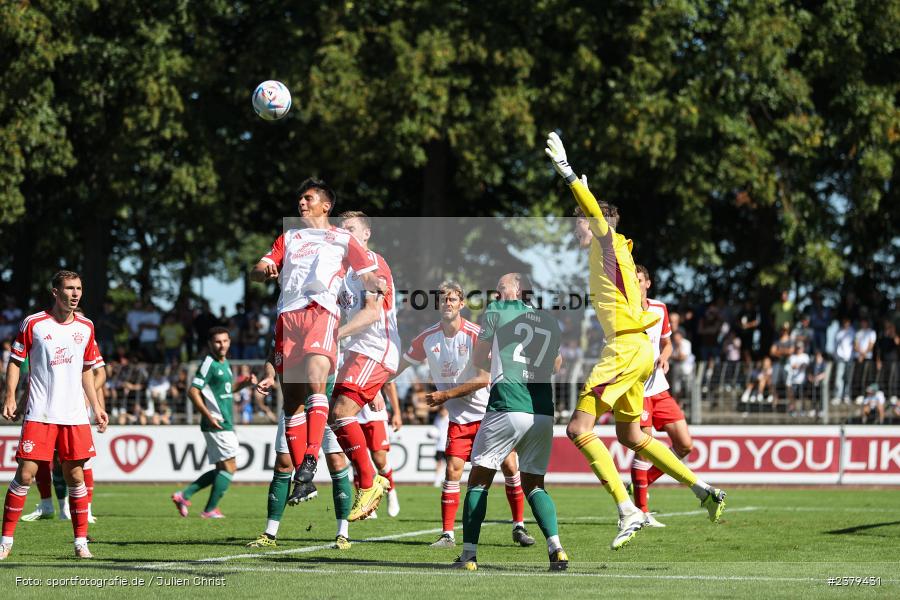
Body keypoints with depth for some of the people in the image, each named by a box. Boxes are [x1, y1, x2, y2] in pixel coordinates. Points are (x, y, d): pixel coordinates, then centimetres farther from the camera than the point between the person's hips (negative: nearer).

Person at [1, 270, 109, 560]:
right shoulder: (33, 324, -3)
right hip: (39, 414, -3)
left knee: (76, 476, 3)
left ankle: (81, 541, 11)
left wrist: (96, 407, 16)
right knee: (25, 474, -7)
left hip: (75, 416, 3)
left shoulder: (86, 327, 9)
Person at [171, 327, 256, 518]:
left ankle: (184, 495, 14)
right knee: (229, 467, -8)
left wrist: (244, 383, 13)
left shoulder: (224, 363, 16)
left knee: (221, 469, 12)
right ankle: (210, 510, -3)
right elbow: (193, 391, -17)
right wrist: (208, 415, -24)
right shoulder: (209, 364, -12)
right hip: (217, 424, -9)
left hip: (225, 424, 9)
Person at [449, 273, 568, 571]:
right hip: (543, 411, 4)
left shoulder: (497, 311, 6)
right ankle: (556, 548, -4)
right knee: (534, 484, 15)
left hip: (507, 408, -4)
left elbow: (478, 360, 14)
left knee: (479, 480, 6)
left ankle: (469, 554, 1)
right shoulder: (552, 323, 18)